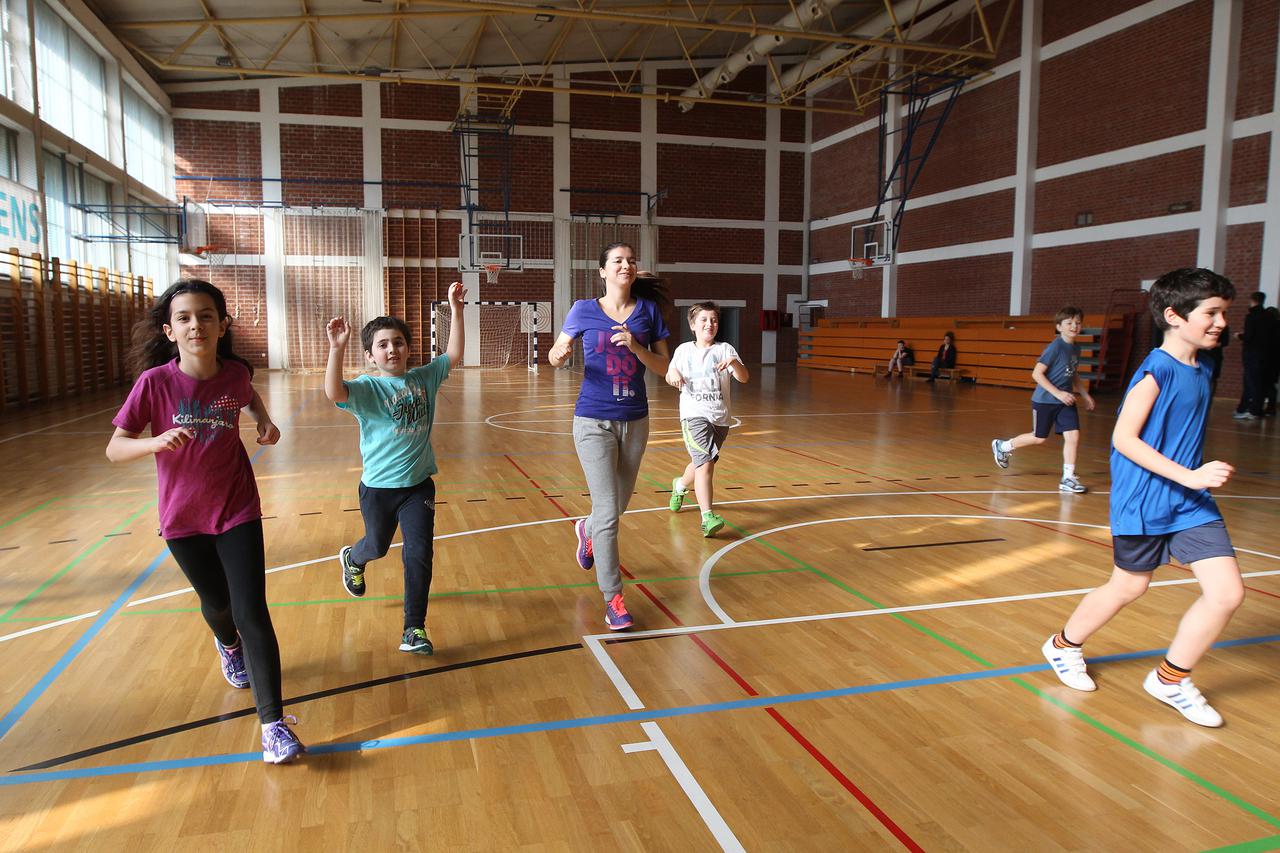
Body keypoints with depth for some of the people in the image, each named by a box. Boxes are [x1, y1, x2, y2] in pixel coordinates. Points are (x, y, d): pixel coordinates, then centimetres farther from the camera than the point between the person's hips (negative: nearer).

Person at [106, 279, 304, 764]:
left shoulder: (235, 374, -10)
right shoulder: (155, 382, -16)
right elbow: (114, 448, -15)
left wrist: (266, 422, -5)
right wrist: (157, 441, -35)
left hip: (238, 511, 0)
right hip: (183, 519, 1)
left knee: (252, 612, -9)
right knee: (217, 602, 19)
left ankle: (273, 723, -4)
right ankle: (228, 644, 57)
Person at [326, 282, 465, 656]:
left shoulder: (424, 378, -1)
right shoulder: (366, 387, -15)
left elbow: (454, 353, -4)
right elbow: (334, 393, -34)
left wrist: (455, 308, -9)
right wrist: (337, 348, -47)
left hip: (418, 485, 2)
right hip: (378, 487, -2)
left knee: (419, 553, -7)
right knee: (377, 547, 21)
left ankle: (414, 629, 6)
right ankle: (352, 559, 60)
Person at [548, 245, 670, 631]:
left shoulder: (648, 310, 2)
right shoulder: (584, 310, -3)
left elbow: (663, 367, 0)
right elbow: (556, 353, 6)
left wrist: (635, 346, -18)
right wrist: (557, 355, -18)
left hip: (635, 421, 3)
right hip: (594, 421, -3)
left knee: (618, 505, 17)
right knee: (608, 511, -8)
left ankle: (586, 531, 52)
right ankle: (613, 598, 3)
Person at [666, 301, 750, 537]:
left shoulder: (725, 349, 1)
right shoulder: (684, 350, 6)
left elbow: (744, 378, -11)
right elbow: (669, 375, 20)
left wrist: (734, 362, -31)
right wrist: (673, 374, -4)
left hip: (720, 418, 2)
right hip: (694, 415, -2)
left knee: (702, 463, 17)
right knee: (705, 464, -19)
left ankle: (680, 485, 49)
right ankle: (707, 517, -20)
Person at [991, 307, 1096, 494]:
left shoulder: (1076, 348, 7)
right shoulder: (1055, 347, -16)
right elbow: (1037, 374, -19)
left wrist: (1085, 395, 16)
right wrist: (1058, 393, -22)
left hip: (1066, 400, 6)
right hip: (1044, 400, -6)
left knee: (1073, 435, -6)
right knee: (1039, 437, 8)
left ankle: (1068, 478, 3)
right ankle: (1002, 446, 31)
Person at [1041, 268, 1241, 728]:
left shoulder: (1201, 371, 6)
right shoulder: (1156, 371, -16)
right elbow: (1123, 439, -22)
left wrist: (1197, 480, 16)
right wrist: (1188, 476, -25)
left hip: (1191, 501, 7)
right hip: (1144, 501, -7)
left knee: (1228, 592, -2)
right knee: (1129, 587, 9)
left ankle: (1171, 679, 18)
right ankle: (1064, 645, 35)